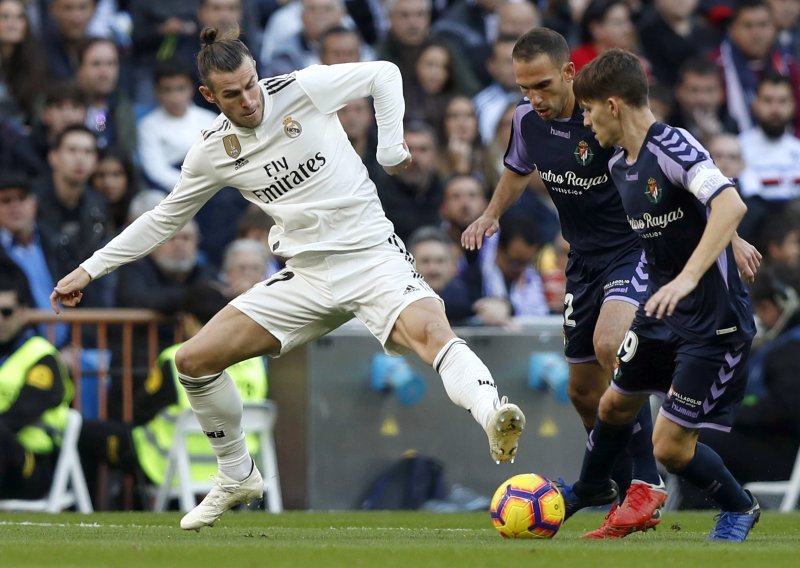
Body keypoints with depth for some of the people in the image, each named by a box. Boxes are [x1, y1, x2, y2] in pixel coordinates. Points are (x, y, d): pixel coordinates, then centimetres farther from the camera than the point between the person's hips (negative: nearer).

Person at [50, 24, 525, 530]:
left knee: (432, 331, -35)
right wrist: (90, 269, 14)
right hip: (308, 277, 4)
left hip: (372, 256, -4)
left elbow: (384, 74, 4)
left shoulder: (302, 90, -8)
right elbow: (164, 220, 15)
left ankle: (494, 420, -55)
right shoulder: (214, 152, 2)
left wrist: (391, 149, -3)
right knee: (194, 360, -1)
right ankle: (238, 478, 18)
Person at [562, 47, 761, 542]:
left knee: (671, 446, -8)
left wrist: (687, 278, -45)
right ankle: (593, 488, 51)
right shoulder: (621, 164, 4)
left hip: (714, 321, -9)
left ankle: (739, 508, 19)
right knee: (616, 405, 24)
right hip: (661, 313, 9)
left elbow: (731, 205, -39)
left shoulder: (673, 147, -24)